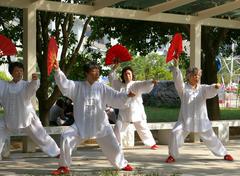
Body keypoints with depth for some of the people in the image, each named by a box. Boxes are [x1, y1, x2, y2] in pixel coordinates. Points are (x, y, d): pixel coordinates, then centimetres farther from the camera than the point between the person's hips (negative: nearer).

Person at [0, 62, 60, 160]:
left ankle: (57, 153, 18)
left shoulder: (26, 85, -8)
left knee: (41, 136, 4)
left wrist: (34, 80, -52)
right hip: (9, 118, 3)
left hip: (26, 117, -2)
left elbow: (33, 86, -29)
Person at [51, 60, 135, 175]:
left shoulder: (102, 88, 0)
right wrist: (57, 70, -30)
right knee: (66, 138, -20)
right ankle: (64, 167, -3)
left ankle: (122, 164, 37)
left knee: (112, 146, 7)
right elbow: (64, 84, -16)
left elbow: (116, 98, -1)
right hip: (81, 124, -1)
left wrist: (127, 96, -19)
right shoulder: (77, 86, -3)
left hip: (100, 124, 1)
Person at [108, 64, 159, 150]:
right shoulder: (120, 85, 7)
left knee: (143, 128, 3)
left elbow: (144, 85, -19)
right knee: (118, 128, 1)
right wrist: (115, 67, -1)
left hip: (136, 111, -3)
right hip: (124, 112, 3)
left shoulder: (137, 84, -3)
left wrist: (152, 82, -41)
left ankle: (152, 143, 16)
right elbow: (111, 78, 11)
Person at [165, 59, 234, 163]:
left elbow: (210, 90, -16)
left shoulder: (202, 89, 2)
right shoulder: (183, 88, -2)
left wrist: (215, 87, -41)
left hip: (201, 119, 1)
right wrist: (176, 66, -33)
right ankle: (172, 155, 0)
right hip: (185, 119, -1)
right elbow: (178, 79, -19)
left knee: (210, 137, 10)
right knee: (175, 133, -17)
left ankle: (224, 153, 27)